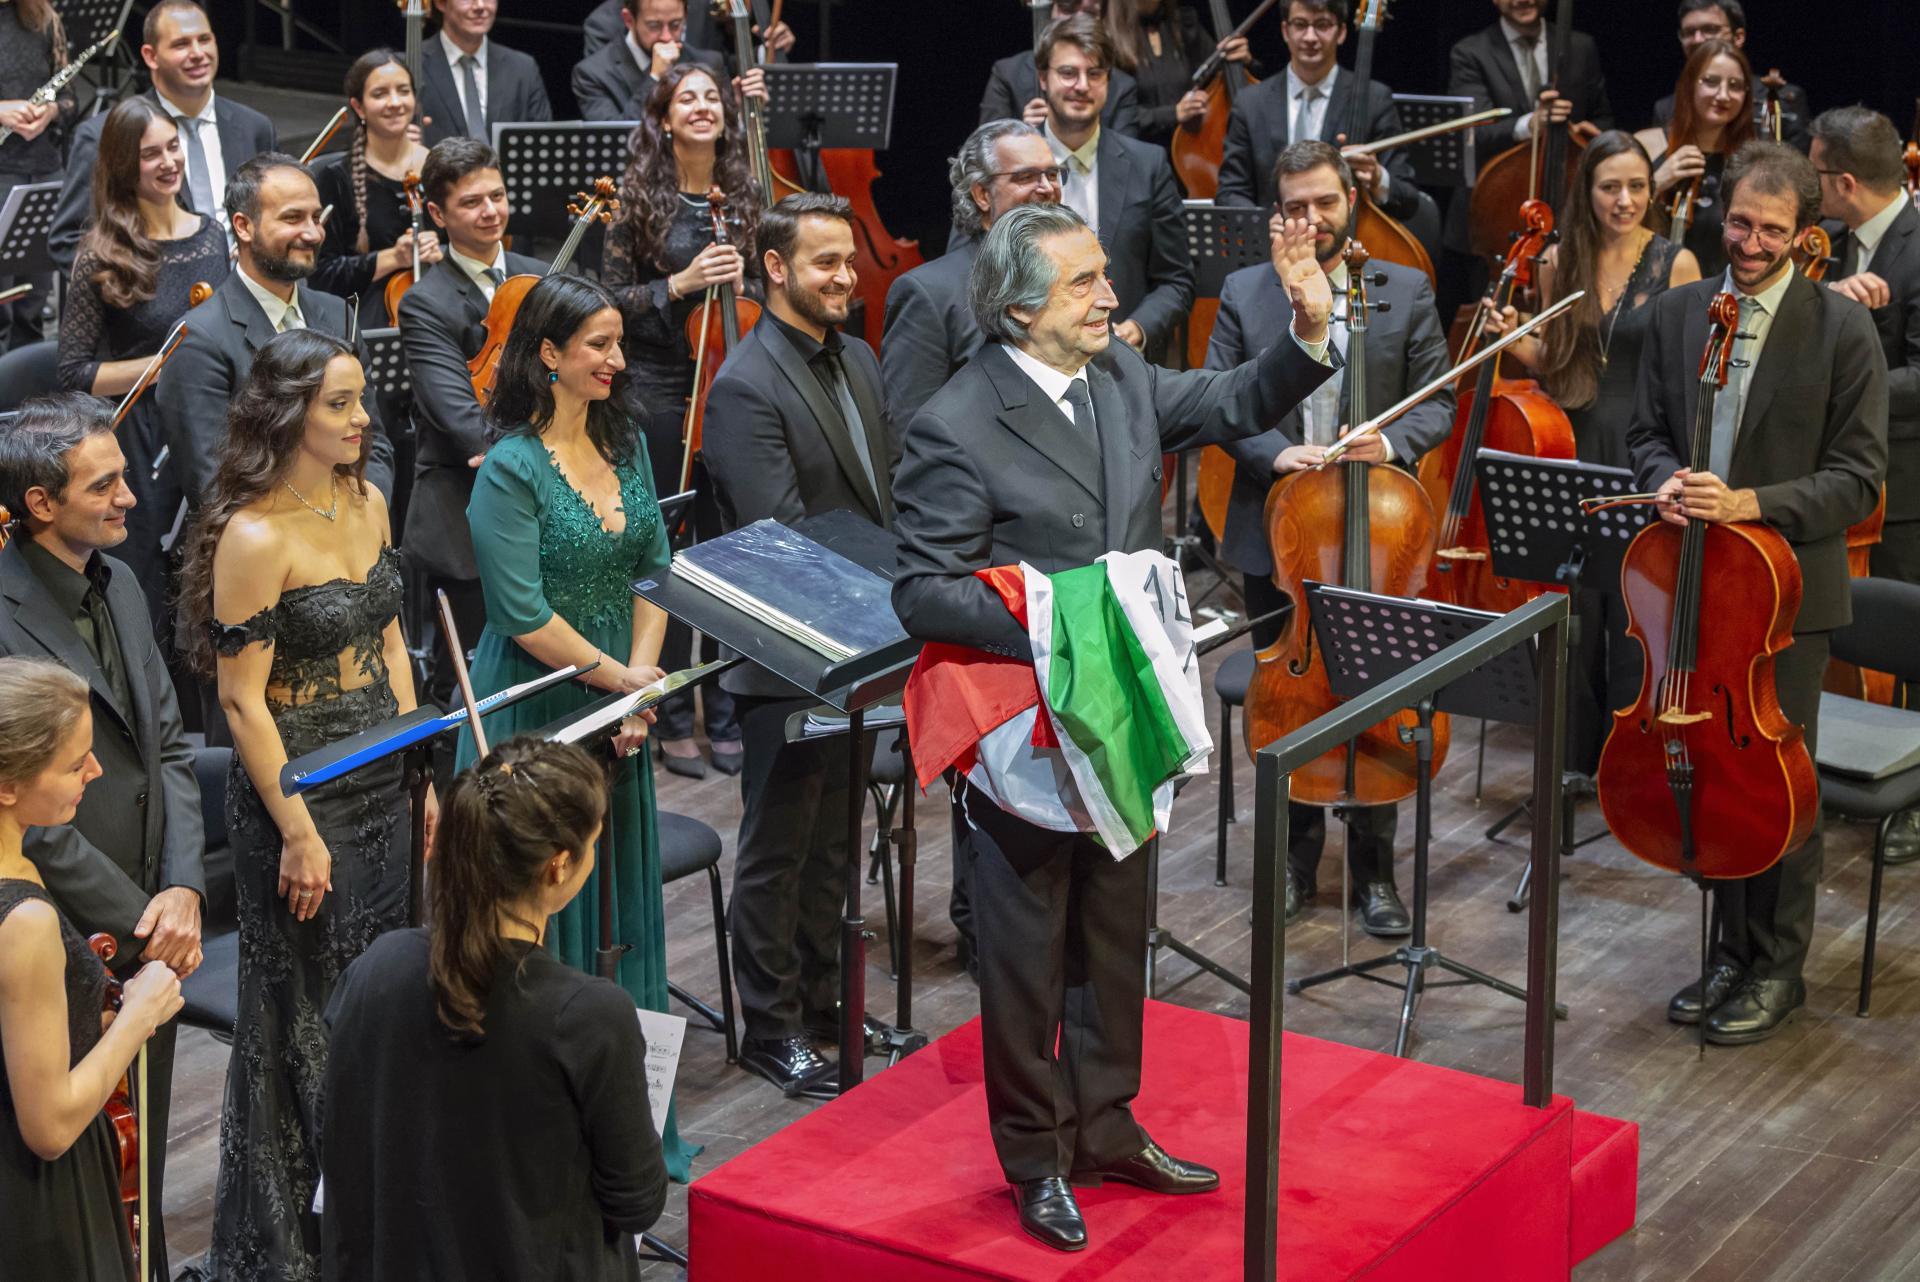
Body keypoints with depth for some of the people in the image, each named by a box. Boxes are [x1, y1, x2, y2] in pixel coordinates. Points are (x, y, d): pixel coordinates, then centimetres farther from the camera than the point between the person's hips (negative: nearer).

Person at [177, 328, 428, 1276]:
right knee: (308, 1013, 5)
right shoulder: (254, 537, -19)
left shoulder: (367, 504, 4)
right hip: (299, 792, -7)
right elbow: (243, 701, -18)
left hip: (381, 783, 7)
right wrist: (298, 834, -17)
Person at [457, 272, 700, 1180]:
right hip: (536, 720, -7)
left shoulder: (624, 444, 8)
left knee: (625, 915, 12)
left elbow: (652, 569, 9)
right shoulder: (510, 469, -14)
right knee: (543, 927, 0)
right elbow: (526, 616, -18)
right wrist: (621, 678, -11)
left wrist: (644, 678, -4)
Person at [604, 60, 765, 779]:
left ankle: (725, 715, 18)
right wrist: (681, 284, -15)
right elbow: (613, 299, -3)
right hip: (658, 391, -2)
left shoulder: (747, 194, 5)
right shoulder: (640, 198, -3)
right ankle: (671, 719, 14)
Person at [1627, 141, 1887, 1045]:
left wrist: (1750, 503, -22)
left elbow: (1857, 478, -10)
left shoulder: (1843, 329, -9)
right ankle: (1733, 949, 27)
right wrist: (1667, 482, -10)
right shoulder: (1676, 313, 4)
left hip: (1789, 588, -4)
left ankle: (1778, 968, 17)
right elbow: (1647, 432, 12)